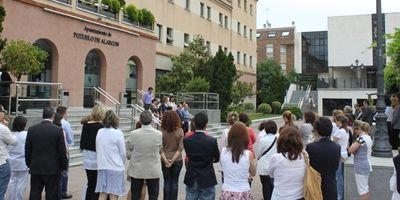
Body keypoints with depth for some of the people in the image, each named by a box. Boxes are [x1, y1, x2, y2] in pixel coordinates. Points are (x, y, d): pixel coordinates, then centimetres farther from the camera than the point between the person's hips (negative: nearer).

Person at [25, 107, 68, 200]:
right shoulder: (58, 130, -11)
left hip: (35, 168, 4)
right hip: (52, 169, -3)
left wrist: (29, 164, 18)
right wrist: (64, 167, 3)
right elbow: (62, 151, -8)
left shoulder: (31, 129, 0)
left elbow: (27, 150, 6)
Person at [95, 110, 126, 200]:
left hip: (102, 166, 5)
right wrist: (122, 164, 12)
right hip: (115, 167, -5)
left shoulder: (99, 132, 2)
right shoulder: (118, 133, -12)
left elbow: (97, 150, 10)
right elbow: (123, 152, -6)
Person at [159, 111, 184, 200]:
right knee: (175, 182, 11)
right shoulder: (180, 131, -9)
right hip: (178, 160, 0)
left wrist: (165, 159, -13)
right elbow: (180, 148, -11)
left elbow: (160, 148, -12)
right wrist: (173, 159, -12)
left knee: (167, 181, 13)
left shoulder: (162, 131, -10)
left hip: (165, 160, 0)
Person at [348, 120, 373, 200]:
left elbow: (350, 150, -20)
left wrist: (355, 142, -3)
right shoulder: (368, 137, 10)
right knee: (365, 188, 18)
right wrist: (355, 151, -2)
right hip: (367, 165, 10)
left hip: (361, 166, -10)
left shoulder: (361, 138, -20)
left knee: (362, 190, -2)